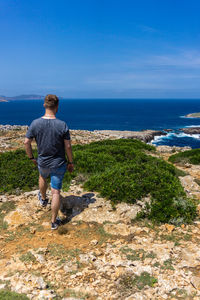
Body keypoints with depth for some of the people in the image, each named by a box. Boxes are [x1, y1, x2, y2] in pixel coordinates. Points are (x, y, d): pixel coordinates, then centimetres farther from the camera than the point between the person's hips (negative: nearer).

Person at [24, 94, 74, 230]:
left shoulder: (35, 123, -14)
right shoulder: (62, 125, -19)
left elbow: (27, 142, -6)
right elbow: (68, 146, -12)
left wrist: (32, 158, 10)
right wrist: (70, 162, 1)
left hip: (42, 162, 3)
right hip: (59, 164, -2)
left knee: (42, 177, 35)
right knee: (56, 192, 7)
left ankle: (43, 199, 60)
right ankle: (54, 221, 18)